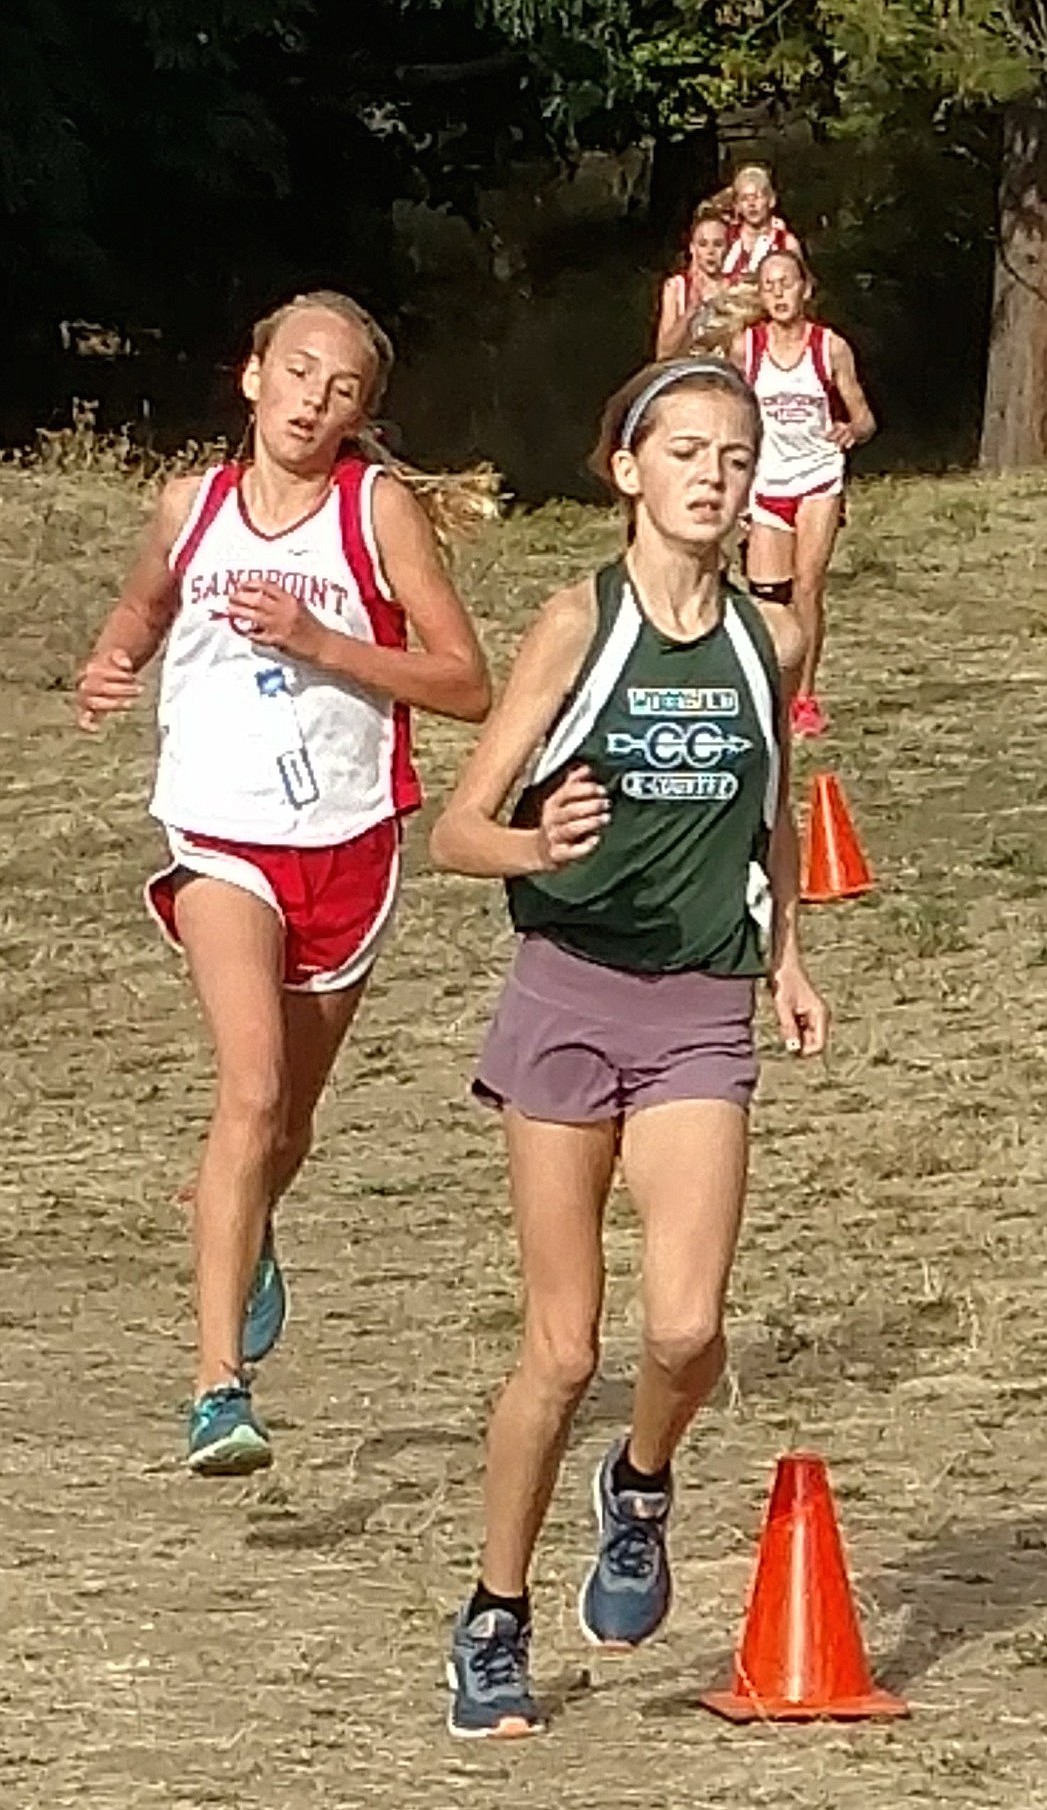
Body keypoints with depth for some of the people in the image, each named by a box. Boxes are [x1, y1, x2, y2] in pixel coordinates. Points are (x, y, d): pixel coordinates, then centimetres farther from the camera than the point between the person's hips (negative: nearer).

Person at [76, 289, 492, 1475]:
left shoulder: (380, 509, -5)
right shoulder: (192, 507, 3)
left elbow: (467, 685, -9)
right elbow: (144, 610, 26)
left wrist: (317, 641, -19)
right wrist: (105, 670, 3)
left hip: (346, 846, 1)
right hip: (221, 842, -1)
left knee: (289, 1111, 17)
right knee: (251, 1088, -21)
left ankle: (248, 1235, 55)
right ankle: (220, 1389, -25)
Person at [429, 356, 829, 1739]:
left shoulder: (770, 637, 4)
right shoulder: (581, 623, -6)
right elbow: (457, 830, -7)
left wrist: (785, 951, 12)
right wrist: (537, 845, -27)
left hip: (702, 1013, 2)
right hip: (570, 990, -2)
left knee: (686, 1328, -17)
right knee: (562, 1352, 0)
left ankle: (639, 1492, 15)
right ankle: (495, 1624, 18)